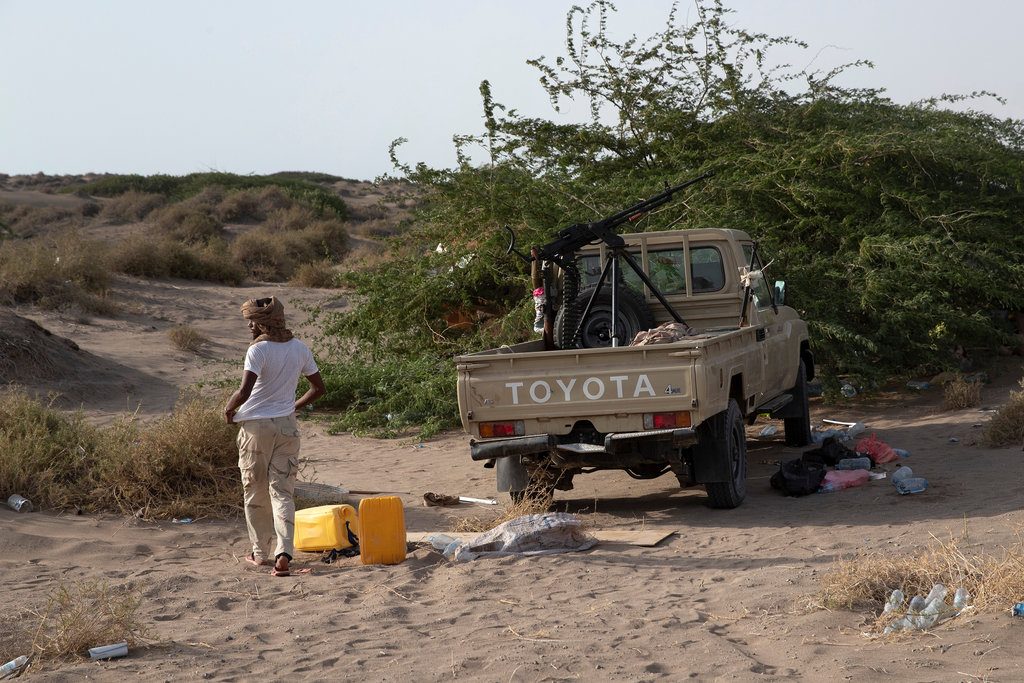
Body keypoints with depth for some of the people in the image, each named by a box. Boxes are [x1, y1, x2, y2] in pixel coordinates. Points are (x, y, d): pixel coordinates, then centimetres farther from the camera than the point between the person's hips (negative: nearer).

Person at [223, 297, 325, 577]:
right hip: (287, 426, 4)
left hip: (256, 427, -4)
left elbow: (244, 391, -24)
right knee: (283, 492, 1)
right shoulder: (299, 349, 3)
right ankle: (284, 552, -15)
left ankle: (260, 553, 20)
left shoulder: (258, 350, -14)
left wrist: (229, 408, -5)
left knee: (255, 491, 12)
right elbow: (318, 388, 12)